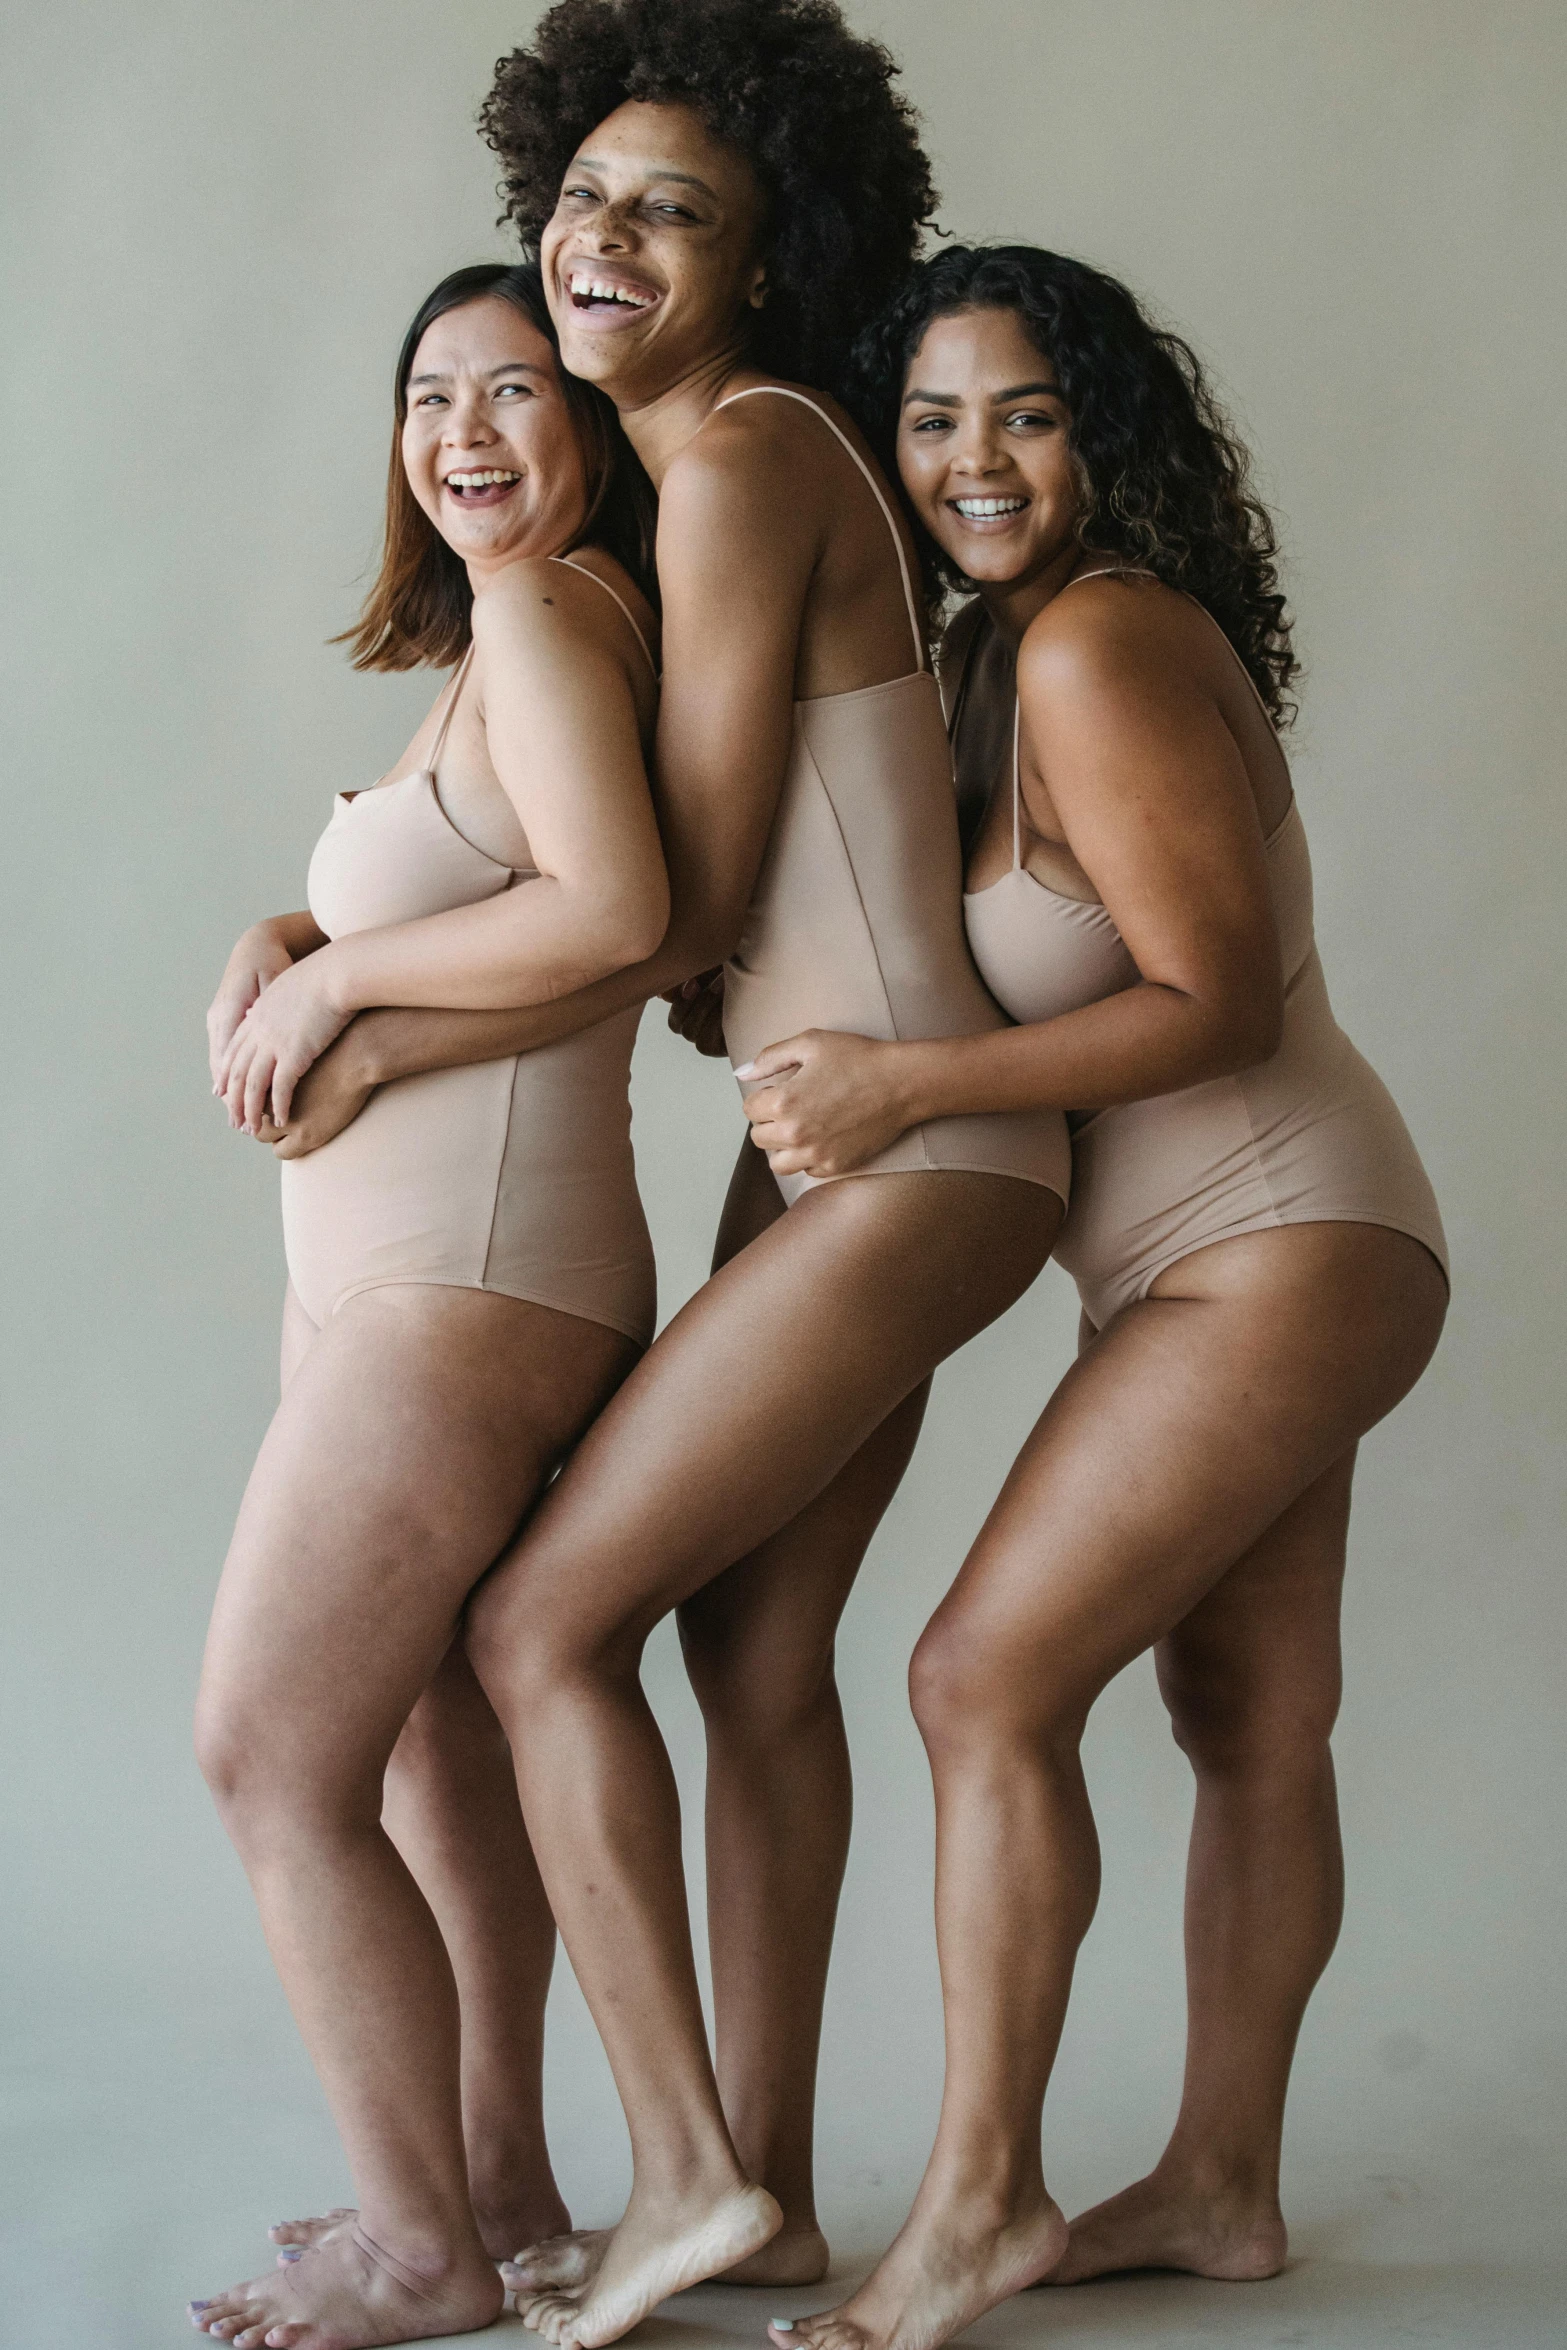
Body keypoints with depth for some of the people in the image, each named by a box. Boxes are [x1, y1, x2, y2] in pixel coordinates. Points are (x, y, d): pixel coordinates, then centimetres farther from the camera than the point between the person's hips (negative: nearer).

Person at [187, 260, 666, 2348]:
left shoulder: (545, 611, -11)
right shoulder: (494, 640, 19)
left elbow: (613, 908, -25)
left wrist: (340, 972, -14)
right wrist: (286, 947, 3)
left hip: (459, 1279, -10)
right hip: (398, 1267, 10)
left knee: (269, 1758, -6)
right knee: (450, 1734, 17)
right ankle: (494, 2178, 28)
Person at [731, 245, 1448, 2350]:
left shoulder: (1101, 640, -19)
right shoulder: (990, 656, 11)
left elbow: (1218, 1000, -21)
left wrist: (897, 1084, -23)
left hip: (1279, 1250, -9)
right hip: (1224, 1263, 10)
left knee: (988, 1677, -11)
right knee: (1250, 1726, 13)